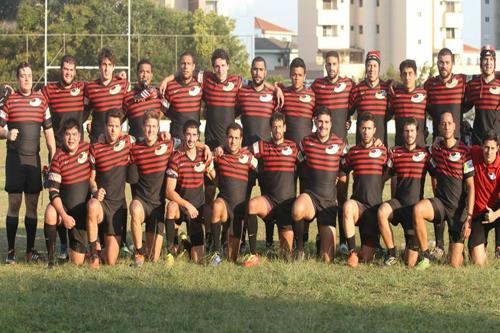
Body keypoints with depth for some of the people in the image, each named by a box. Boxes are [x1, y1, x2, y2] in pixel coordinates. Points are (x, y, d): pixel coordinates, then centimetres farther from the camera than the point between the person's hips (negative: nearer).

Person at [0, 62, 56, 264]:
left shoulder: (41, 100, 9)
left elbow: (49, 131, 11)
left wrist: (53, 159, 7)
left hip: (34, 158, 3)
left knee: (32, 205, 5)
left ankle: (31, 250, 12)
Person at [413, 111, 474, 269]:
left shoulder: (464, 151, -9)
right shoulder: (436, 149, 5)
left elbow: (470, 186, -8)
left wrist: (469, 217, -12)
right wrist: (436, 205, 8)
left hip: (459, 207, -3)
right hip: (440, 202, 3)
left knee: (455, 265, -6)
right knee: (418, 209, -33)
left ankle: (460, 247, 32)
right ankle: (425, 257, -20)